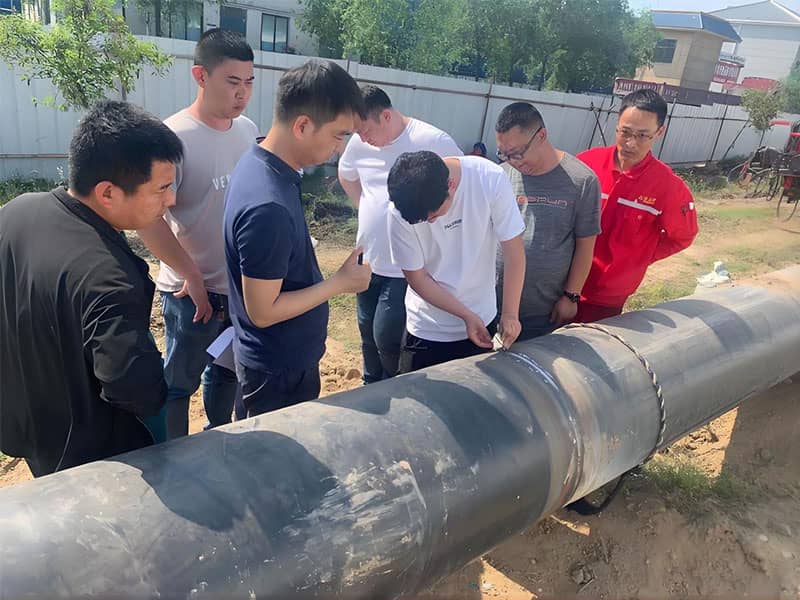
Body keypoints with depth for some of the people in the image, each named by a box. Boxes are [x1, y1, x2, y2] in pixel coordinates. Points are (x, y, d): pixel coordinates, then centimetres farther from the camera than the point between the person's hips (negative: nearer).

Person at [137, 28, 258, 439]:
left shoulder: (248, 130, 2)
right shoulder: (174, 137, -18)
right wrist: (192, 278, -17)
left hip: (242, 285, 7)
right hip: (193, 292, -6)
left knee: (226, 372, 22)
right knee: (179, 383, 11)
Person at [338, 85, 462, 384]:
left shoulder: (433, 141, -17)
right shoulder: (359, 143, 0)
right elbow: (346, 176, 21)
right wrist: (366, 208, 10)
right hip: (368, 260, 6)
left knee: (386, 338, -3)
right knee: (368, 333, 18)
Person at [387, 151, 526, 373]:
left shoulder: (490, 179, -21)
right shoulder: (400, 212, -21)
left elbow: (514, 251, -13)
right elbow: (417, 278, -11)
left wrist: (510, 314, -14)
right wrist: (467, 315, -14)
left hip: (484, 323, 1)